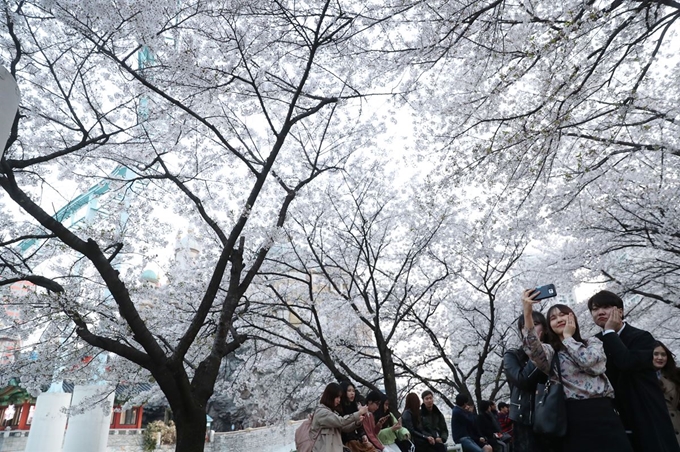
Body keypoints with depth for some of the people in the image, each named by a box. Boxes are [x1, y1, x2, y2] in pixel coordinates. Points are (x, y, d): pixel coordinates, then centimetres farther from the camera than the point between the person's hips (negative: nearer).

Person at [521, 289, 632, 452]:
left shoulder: (593, 342, 17)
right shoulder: (550, 351, 12)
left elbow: (589, 362, -7)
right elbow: (534, 350, -15)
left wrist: (568, 336, 5)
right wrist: (527, 313, -26)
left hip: (603, 413, 1)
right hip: (575, 418, -1)